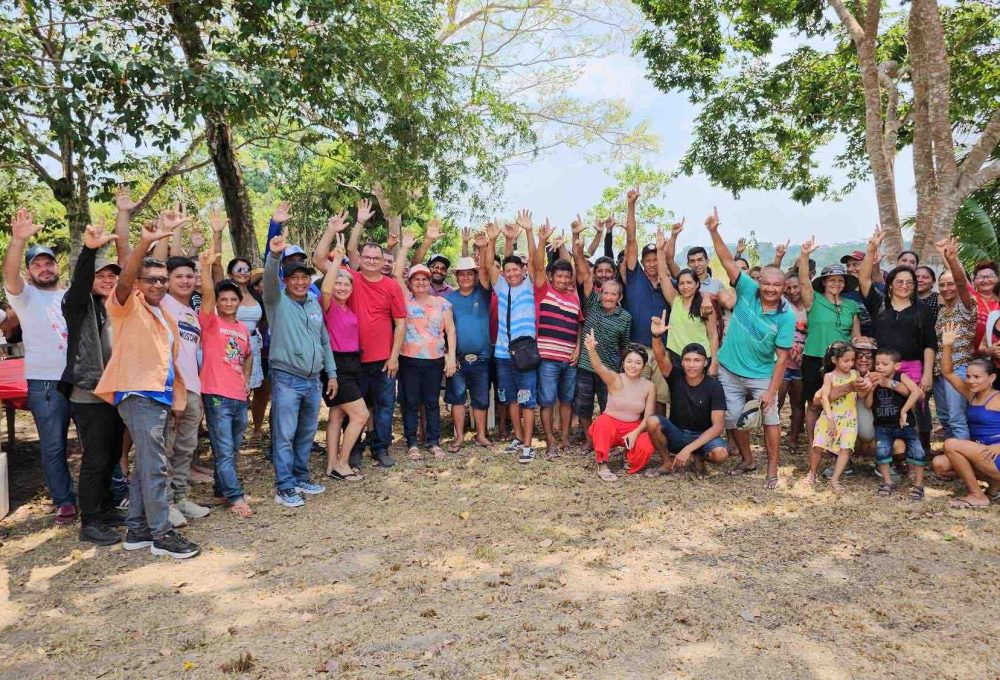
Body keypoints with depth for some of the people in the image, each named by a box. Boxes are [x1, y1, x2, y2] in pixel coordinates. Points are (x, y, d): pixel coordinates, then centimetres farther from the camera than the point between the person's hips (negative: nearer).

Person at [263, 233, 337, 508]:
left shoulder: (315, 305, 14)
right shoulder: (278, 301, -2)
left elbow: (324, 341, 17)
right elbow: (269, 279, -24)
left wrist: (332, 373, 13)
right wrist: (274, 254, -43)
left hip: (313, 380, 6)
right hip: (286, 380, -6)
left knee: (307, 434, 14)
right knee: (284, 436, -3)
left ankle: (300, 478, 28)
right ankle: (284, 487, 5)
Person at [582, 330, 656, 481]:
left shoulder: (649, 386, -3)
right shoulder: (615, 380, -12)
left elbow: (648, 417, -3)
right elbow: (599, 366, -33)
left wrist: (635, 433, -21)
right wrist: (591, 349, -54)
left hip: (634, 429, 2)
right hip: (610, 425, -2)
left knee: (646, 447, -29)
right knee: (603, 421, -36)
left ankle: (629, 456, 8)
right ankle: (602, 465, -21)